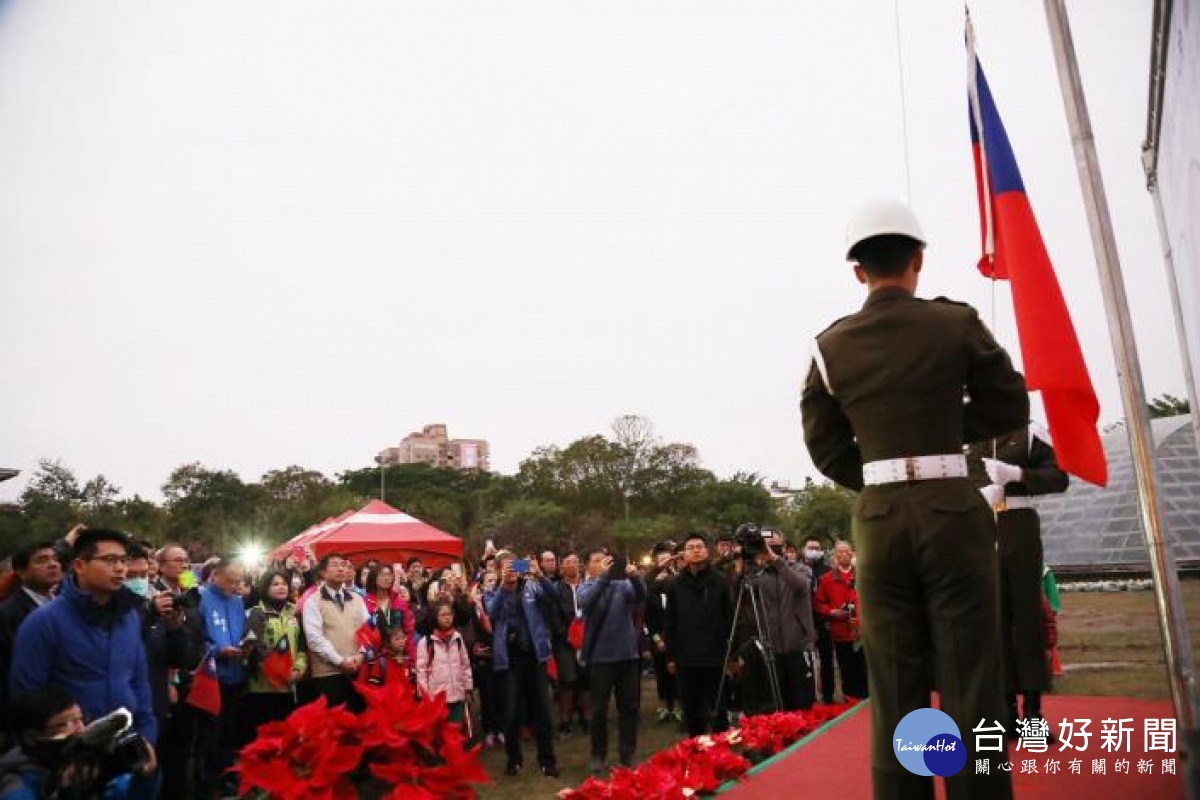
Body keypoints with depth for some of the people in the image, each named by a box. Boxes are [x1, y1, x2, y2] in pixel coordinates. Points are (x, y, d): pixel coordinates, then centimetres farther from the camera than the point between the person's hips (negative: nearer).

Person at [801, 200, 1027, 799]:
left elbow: (826, 448, 5)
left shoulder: (830, 348, 3)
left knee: (894, 691, 9)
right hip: (953, 514, -2)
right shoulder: (956, 323, -2)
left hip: (877, 520, 2)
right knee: (970, 687, 5)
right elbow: (1010, 408, 7)